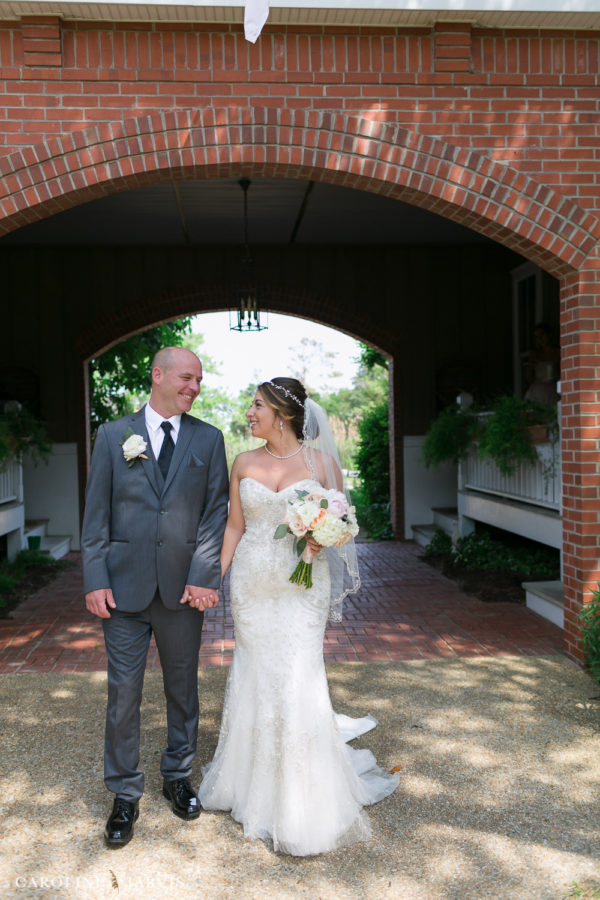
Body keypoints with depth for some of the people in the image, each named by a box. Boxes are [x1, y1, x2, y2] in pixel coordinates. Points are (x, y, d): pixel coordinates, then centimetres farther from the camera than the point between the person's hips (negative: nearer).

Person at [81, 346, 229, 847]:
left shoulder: (209, 440, 4)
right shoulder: (113, 436, 3)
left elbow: (216, 512, -1)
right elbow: (96, 515, 1)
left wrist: (204, 577, -10)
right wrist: (95, 580, -6)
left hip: (184, 589, 1)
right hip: (125, 587, -1)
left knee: (183, 688, 14)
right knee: (123, 693, 5)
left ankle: (178, 776, 35)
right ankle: (125, 795, 23)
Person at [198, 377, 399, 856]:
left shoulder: (321, 462, -4)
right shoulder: (244, 463, 4)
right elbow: (234, 527, 7)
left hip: (303, 586, -3)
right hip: (253, 583, 3)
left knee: (298, 678, -4)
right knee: (255, 675, 11)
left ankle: (304, 803, 16)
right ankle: (258, 782, 33)